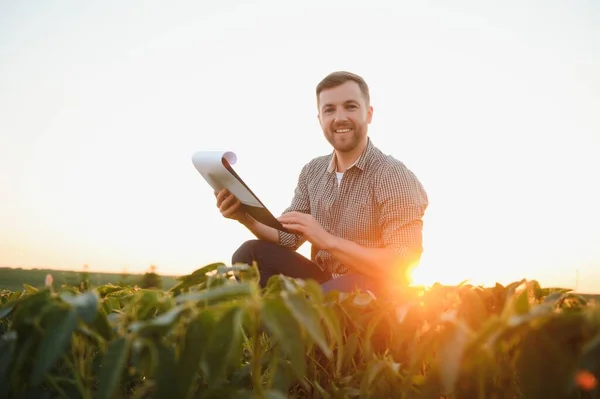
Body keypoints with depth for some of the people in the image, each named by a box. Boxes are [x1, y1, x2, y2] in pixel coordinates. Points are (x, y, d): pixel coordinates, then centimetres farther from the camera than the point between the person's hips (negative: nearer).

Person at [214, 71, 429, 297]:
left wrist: (328, 240, -26)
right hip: (322, 281, 6)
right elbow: (287, 238, 8)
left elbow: (403, 265, -22)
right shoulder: (312, 171, 5)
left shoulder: (395, 176, -15)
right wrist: (247, 218, -11)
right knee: (251, 254, -10)